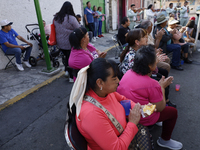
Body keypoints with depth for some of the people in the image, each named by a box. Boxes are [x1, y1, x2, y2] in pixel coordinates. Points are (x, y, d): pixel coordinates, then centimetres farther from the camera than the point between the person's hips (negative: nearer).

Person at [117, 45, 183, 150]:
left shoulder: (128, 73, -7)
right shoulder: (152, 85, -28)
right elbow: (160, 108, -13)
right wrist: (162, 86, -4)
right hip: (140, 118, -8)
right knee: (173, 112, 13)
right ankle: (165, 140, 32)